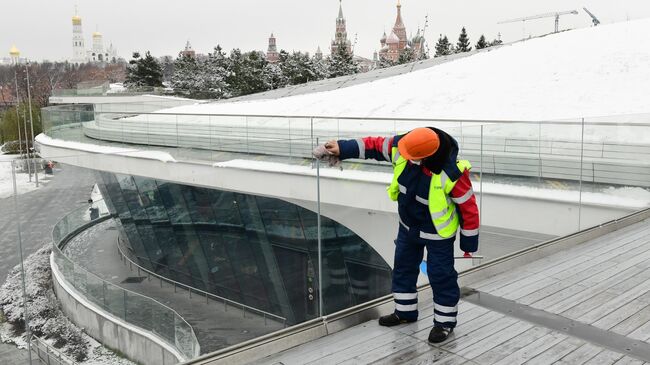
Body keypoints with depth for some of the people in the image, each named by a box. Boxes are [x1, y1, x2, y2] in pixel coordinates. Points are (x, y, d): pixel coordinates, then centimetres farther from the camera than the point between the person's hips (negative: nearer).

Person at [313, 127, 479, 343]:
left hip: (437, 232, -6)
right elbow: (374, 145, -5)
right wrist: (342, 148, -7)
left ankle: (445, 321, 26)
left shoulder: (452, 173, -34)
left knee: (441, 275, 4)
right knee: (403, 268, 19)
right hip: (408, 225, 6)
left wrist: (469, 243, -13)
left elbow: (469, 206, -22)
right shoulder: (400, 146, -22)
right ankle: (405, 311, 39)